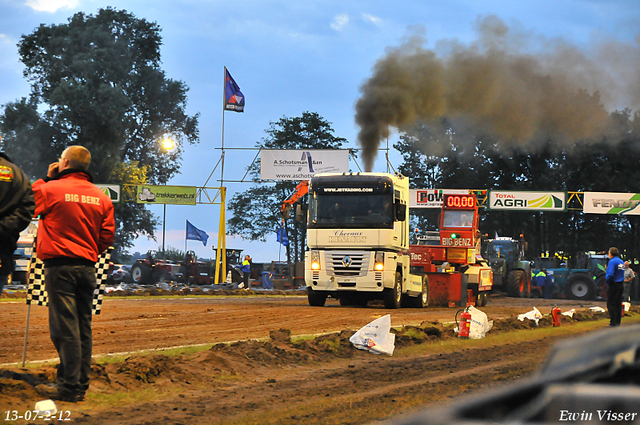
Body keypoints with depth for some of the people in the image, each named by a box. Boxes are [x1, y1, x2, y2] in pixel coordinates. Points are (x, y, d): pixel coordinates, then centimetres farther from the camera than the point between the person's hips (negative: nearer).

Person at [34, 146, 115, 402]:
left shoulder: (51, 189, -7)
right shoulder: (101, 197, 8)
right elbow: (107, 237, 9)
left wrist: (46, 179, 14)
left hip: (59, 266, -5)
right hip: (87, 267, 5)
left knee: (64, 327, -6)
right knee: (83, 328, 9)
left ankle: (70, 387, -8)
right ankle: (80, 384, 12)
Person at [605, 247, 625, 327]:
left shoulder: (612, 261, -14)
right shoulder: (621, 262, 13)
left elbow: (610, 274, -23)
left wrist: (608, 282, -8)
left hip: (613, 285, -8)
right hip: (620, 284, 9)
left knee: (611, 304, -4)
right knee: (618, 304, 12)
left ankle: (613, 322, -7)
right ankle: (618, 321, 14)